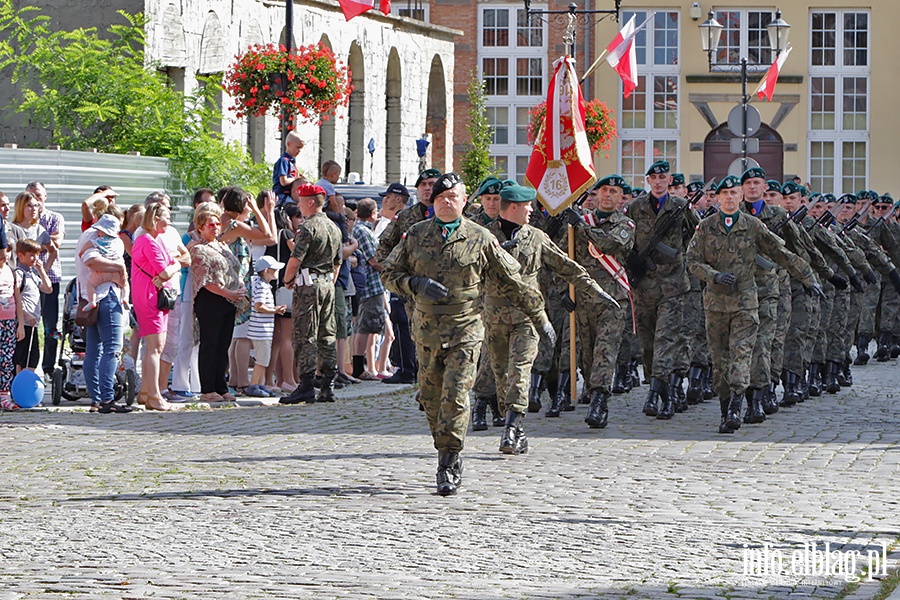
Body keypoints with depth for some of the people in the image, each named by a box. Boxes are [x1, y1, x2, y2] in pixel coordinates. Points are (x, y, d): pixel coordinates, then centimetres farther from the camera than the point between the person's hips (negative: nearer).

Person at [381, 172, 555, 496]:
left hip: (466, 331, -3)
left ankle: (448, 466, -9)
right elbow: (389, 274, 11)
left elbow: (511, 282, 7)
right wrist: (416, 284, -10)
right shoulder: (415, 236, 7)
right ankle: (449, 455, 25)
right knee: (431, 397, 8)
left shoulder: (480, 239, 1)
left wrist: (539, 318, 9)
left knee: (455, 395, -13)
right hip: (427, 332, 3)